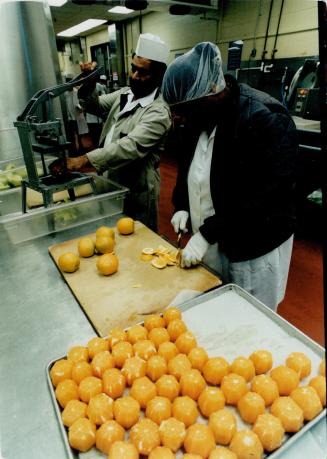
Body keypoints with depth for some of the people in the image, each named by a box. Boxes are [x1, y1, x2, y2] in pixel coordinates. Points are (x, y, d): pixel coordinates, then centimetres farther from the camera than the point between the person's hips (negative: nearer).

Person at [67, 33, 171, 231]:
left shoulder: (158, 111, -20)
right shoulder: (124, 93, 6)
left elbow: (132, 146, -32)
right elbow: (97, 105, 12)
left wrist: (86, 159, -40)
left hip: (137, 188, -7)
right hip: (112, 180, 8)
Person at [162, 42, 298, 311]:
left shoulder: (266, 120, -22)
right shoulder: (199, 114, 2)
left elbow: (264, 199, -26)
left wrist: (207, 233, -23)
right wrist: (181, 206, 1)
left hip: (253, 247, -6)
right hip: (209, 239, 7)